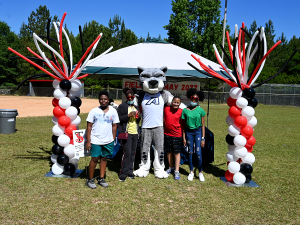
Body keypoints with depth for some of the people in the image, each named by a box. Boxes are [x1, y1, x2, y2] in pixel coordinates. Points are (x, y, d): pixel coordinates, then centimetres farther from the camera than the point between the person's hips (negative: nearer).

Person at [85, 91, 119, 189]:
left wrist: (113, 139, 6)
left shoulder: (113, 111, 3)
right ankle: (90, 179, 17)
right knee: (94, 159, 1)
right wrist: (88, 141, -6)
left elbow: (114, 126, 8)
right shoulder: (94, 111, -3)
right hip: (95, 140, -2)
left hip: (108, 140, 2)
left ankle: (101, 179, 24)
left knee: (104, 158, 11)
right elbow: (89, 126, -2)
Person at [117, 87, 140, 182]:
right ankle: (123, 173, 1)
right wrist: (128, 115, -17)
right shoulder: (122, 106, 0)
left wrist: (138, 117, 5)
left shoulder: (136, 107, 20)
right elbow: (118, 119, -8)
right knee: (127, 153, -9)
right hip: (126, 133, -6)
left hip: (135, 133, 6)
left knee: (133, 153, 8)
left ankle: (130, 172, 18)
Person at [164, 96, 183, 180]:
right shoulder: (166, 109, 0)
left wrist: (183, 136, -3)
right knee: (169, 152, 14)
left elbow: (183, 124, -2)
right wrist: (162, 132, 10)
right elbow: (163, 119, 11)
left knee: (177, 152, 2)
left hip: (177, 135, -3)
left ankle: (177, 171, 8)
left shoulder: (181, 111, -7)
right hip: (167, 134, 3)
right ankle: (171, 168, 32)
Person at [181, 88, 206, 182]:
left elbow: (203, 125, -1)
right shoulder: (185, 110, -2)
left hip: (198, 132, -1)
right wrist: (184, 138, 1)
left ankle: (200, 172, 12)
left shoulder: (200, 110, -4)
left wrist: (203, 138, -4)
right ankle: (191, 172, 23)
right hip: (189, 132, 1)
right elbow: (184, 126, 3)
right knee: (190, 153, 8)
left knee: (198, 153, -5)